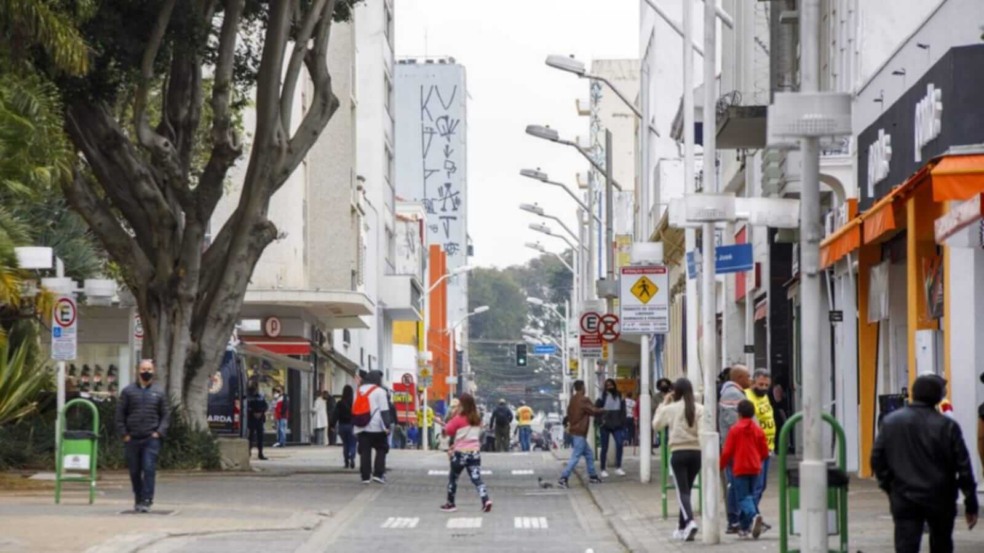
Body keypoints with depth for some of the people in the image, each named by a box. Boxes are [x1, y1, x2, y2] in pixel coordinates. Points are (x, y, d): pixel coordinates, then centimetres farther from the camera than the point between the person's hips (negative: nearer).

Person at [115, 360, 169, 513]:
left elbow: (166, 415, 9)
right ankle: (138, 499, 20)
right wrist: (124, 434, -3)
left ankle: (146, 501, -12)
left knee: (149, 469, -12)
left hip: (151, 439, -1)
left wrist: (159, 432, -5)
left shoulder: (159, 392, 9)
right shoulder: (128, 391, 7)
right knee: (134, 472, 7)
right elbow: (120, 414, 6)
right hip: (132, 439, 1)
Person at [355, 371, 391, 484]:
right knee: (381, 449, 6)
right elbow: (384, 410, -10)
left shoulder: (359, 391, 15)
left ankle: (365, 476, 2)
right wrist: (386, 426, -10)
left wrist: (356, 429, 21)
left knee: (364, 452, 5)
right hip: (376, 427, -5)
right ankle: (378, 474, -5)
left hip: (361, 427, 5)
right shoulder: (380, 391, -4)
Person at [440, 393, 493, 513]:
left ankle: (450, 504, 21)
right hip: (475, 452, 4)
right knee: (477, 478, -2)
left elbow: (448, 430, -4)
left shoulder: (459, 419, -12)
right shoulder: (477, 419, 6)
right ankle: (486, 500, -23)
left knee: (452, 478, 14)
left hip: (460, 453, -4)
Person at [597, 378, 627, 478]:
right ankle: (603, 469, 11)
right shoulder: (603, 396, -3)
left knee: (619, 444, -11)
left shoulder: (619, 396, 5)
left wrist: (622, 423, -1)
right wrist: (601, 419, -15)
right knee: (604, 447, 3)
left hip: (616, 425, 2)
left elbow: (623, 411, 7)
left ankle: (618, 467, -1)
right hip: (605, 425, -2)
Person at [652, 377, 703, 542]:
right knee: (687, 489, 15)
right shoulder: (700, 409, 0)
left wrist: (663, 404, 14)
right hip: (697, 452, 3)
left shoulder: (670, 409, -3)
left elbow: (656, 425, 10)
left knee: (682, 491, -5)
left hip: (678, 453, -3)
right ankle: (682, 527, 23)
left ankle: (689, 521, -29)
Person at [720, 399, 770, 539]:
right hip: (754, 468, 4)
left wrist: (721, 466, 7)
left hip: (740, 468, -4)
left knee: (743, 497, -6)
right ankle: (744, 526, 19)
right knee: (750, 495, 15)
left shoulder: (734, 429, -7)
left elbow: (727, 451, -7)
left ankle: (753, 515, -34)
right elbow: (765, 452, 6)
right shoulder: (758, 430, 4)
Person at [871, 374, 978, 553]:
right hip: (940, 501, -1)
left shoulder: (890, 422, -1)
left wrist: (888, 486, 15)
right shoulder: (947, 426, -9)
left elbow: (877, 459, 2)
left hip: (904, 500, 1)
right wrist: (971, 504, 0)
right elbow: (963, 466, -7)